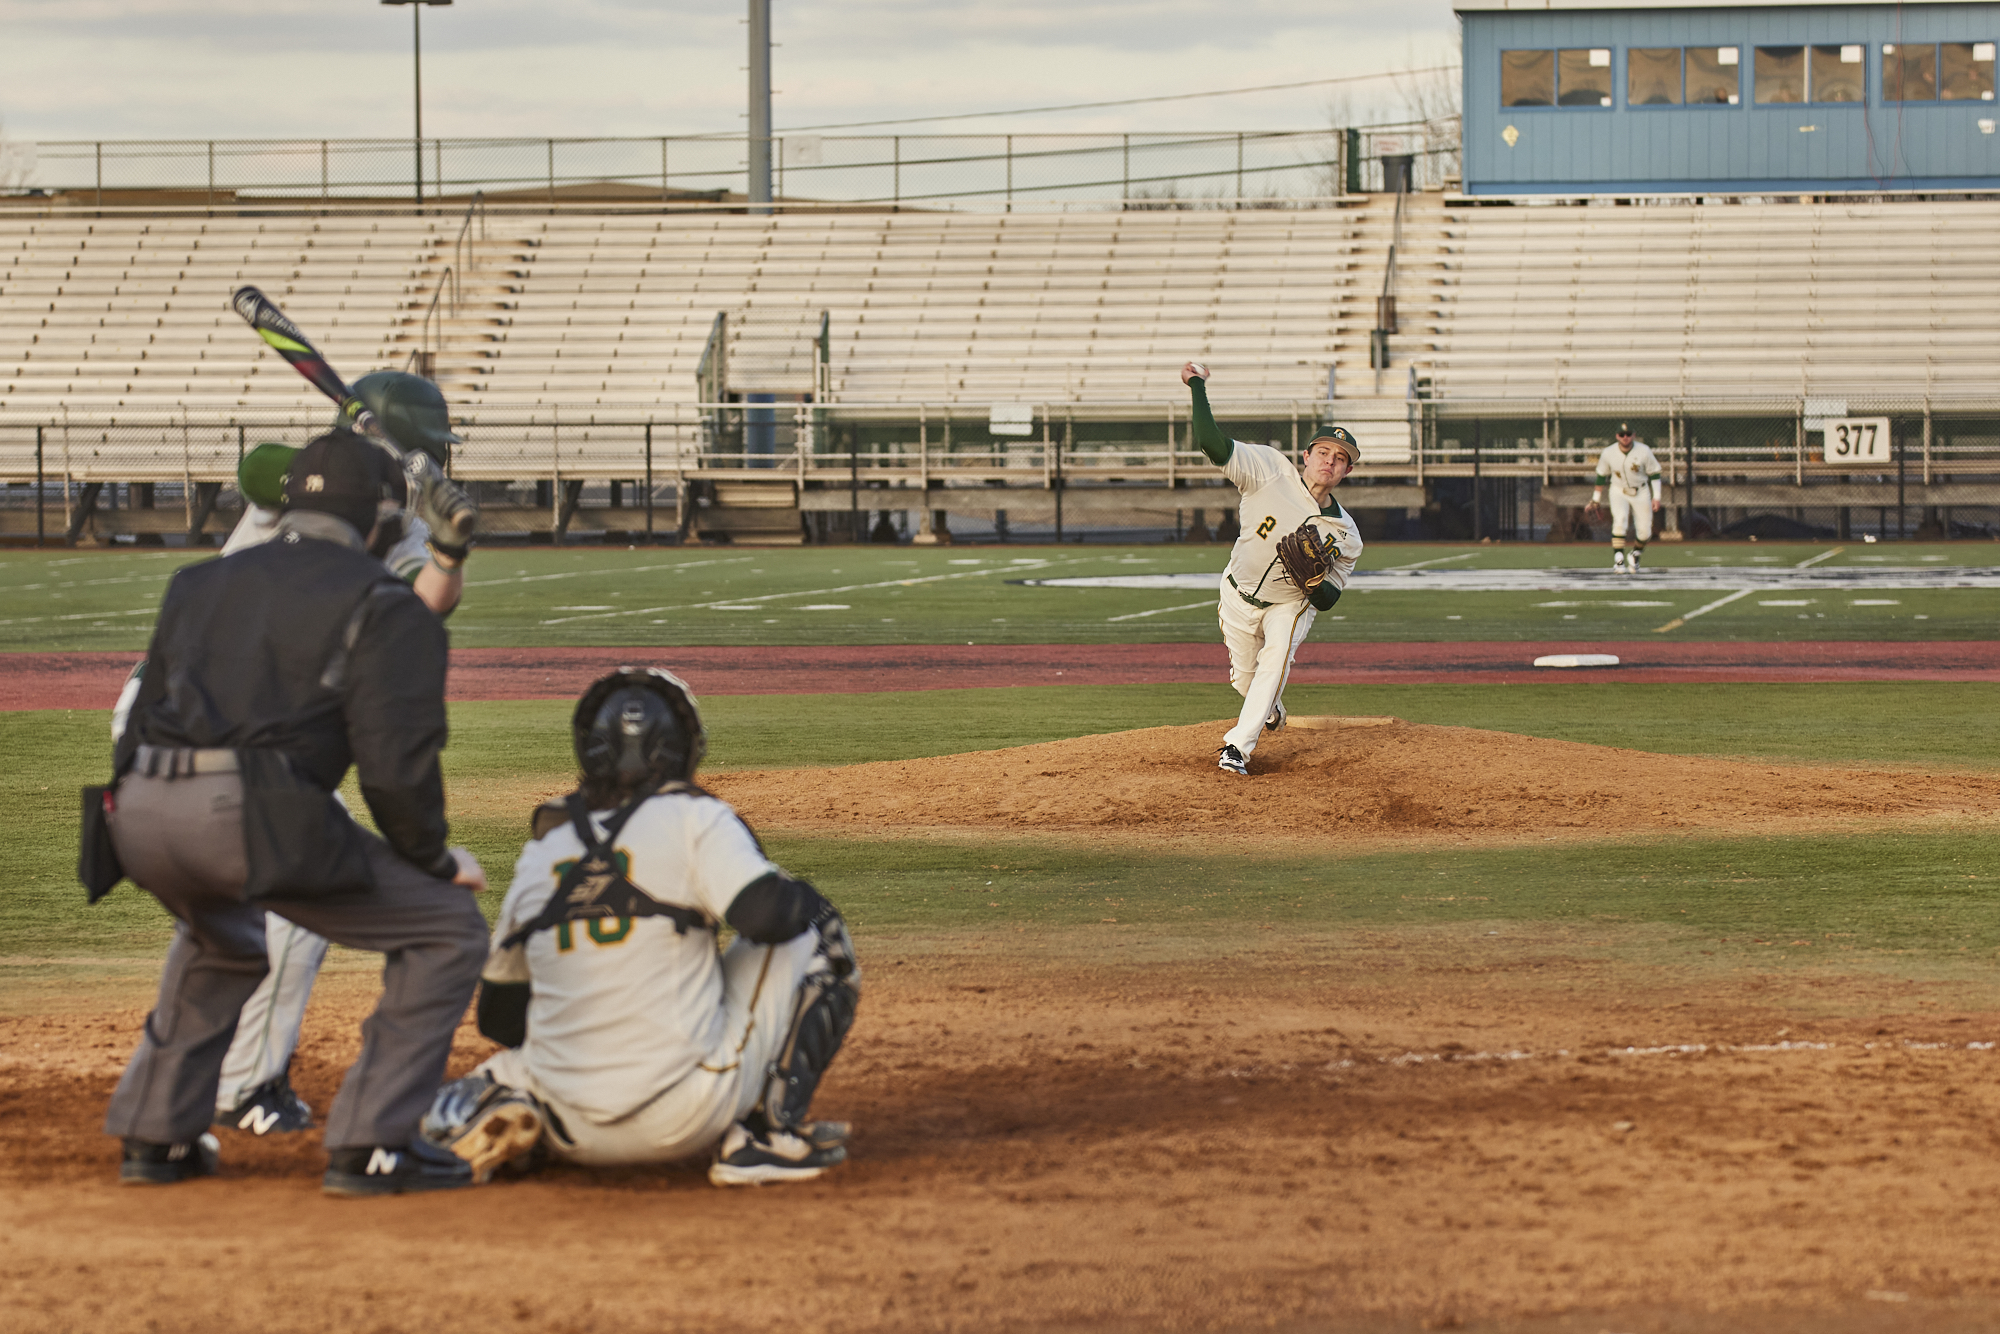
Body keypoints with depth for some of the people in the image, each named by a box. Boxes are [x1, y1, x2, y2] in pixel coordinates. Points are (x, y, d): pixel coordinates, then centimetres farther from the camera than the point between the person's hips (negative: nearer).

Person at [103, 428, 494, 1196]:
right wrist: (436, 860, 11)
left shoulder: (200, 583, 27)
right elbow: (395, 764, -2)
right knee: (447, 930, 7)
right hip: (252, 815, -7)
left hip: (141, 814, 7)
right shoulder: (382, 604, 8)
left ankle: (156, 1135, 32)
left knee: (222, 939, 39)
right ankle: (369, 1146, 0)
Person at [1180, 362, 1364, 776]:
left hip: (1290, 605, -1)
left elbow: (1327, 601, -14)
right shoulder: (1272, 470, -24)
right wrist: (1197, 387, -37)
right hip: (1238, 596, 1)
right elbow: (1213, 445, -33)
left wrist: (1314, 580, -37)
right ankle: (1271, 710, 50)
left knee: (1275, 659, -26)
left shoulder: (1346, 537, -20)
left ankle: (1238, 746, -23)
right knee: (1245, 677, 12)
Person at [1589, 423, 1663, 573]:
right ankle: (1618, 560, -28)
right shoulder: (1609, 453, -12)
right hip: (1618, 491, -1)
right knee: (1620, 519, -26)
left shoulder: (1644, 451, -15)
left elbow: (1654, 475, -5)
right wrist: (1596, 499, 8)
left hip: (1641, 492, 1)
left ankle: (1635, 556, 29)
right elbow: (1601, 476, 3)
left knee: (1644, 531, -2)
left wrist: (1656, 497, -10)